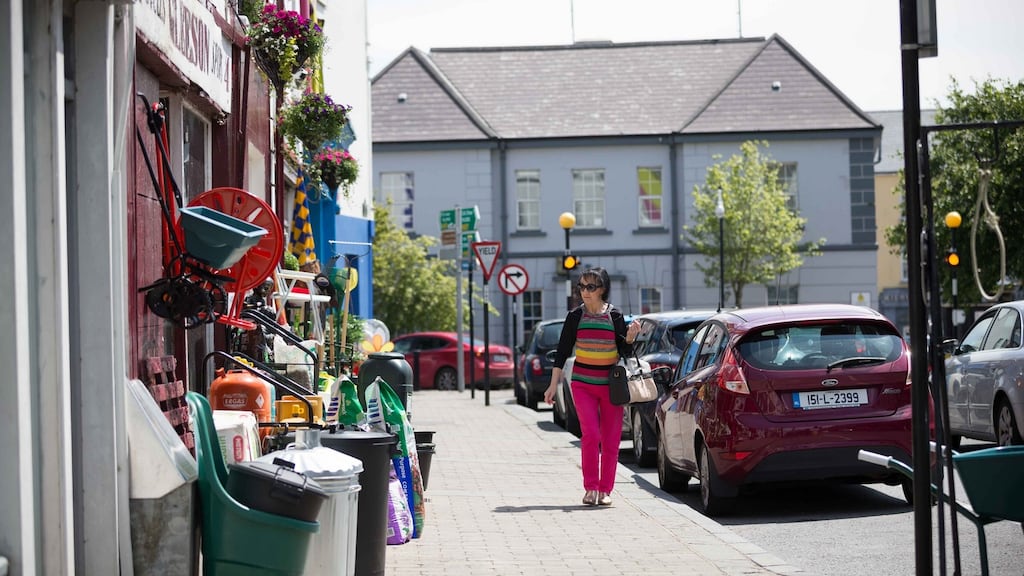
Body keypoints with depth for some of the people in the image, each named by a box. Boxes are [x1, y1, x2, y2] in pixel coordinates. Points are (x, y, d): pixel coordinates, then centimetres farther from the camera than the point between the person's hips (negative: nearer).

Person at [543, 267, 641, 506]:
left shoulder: (615, 316, 1)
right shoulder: (575, 316, 2)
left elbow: (625, 352, 4)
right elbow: (562, 351, 5)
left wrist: (630, 336, -16)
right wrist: (553, 384, 3)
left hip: (611, 385, 1)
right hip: (582, 384, -1)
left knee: (610, 441, 1)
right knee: (590, 434, -15)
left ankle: (605, 491, 10)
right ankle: (590, 488, -6)